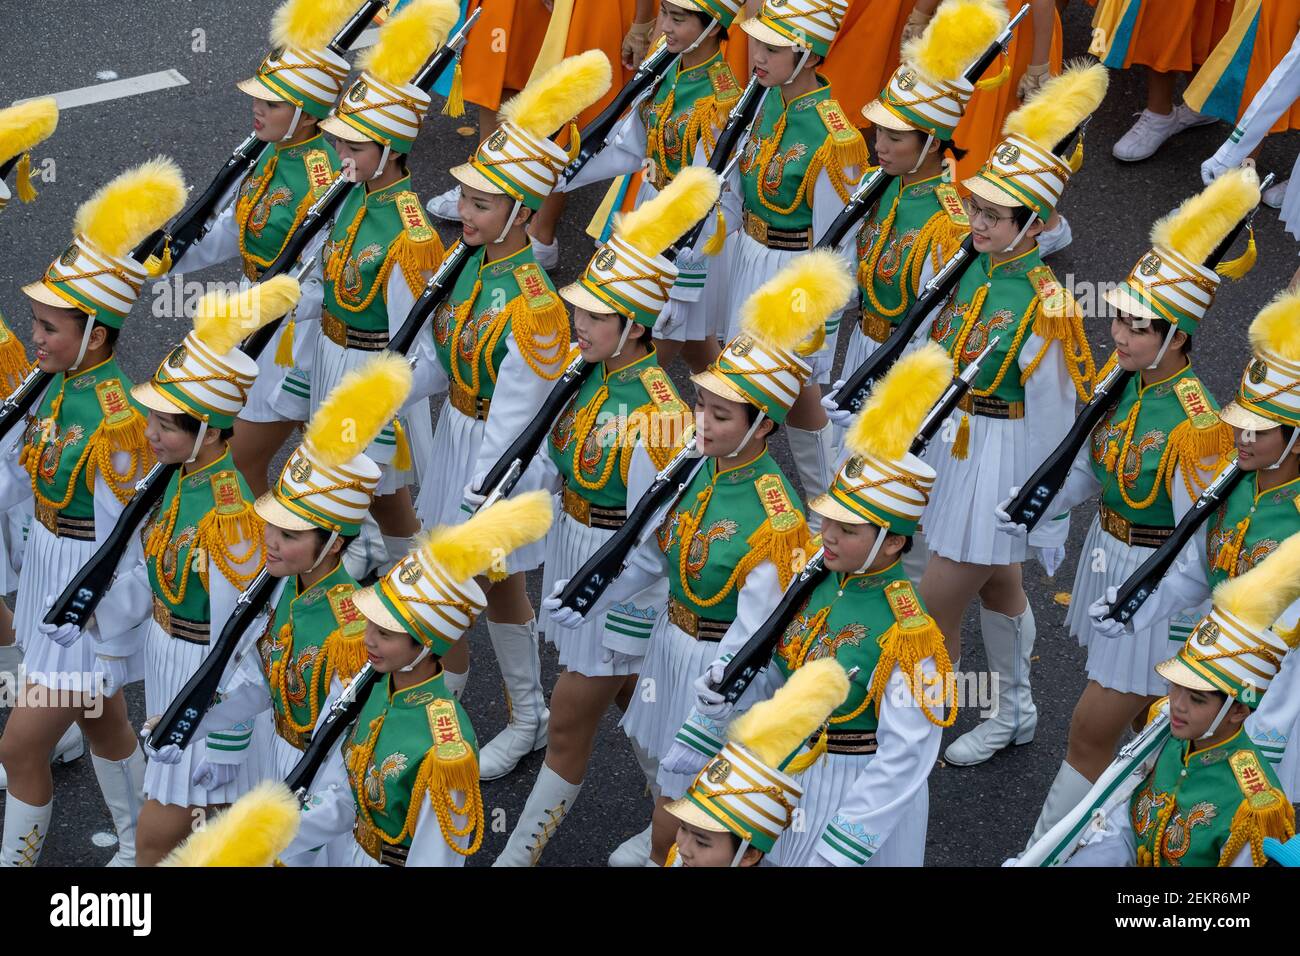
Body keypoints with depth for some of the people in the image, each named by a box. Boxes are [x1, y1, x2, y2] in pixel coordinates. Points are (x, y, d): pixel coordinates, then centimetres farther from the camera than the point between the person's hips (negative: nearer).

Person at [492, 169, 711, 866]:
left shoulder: (657, 411, -29)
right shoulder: (592, 370, -4)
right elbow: (552, 456, 7)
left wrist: (629, 628, -19)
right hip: (573, 552, 9)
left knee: (568, 725, 5)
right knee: (631, 702, 24)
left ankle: (519, 855, 18)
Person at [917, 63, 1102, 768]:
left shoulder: (1044, 308, -25)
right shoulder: (965, 267, -5)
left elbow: (1054, 421, -19)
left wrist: (1049, 524, -13)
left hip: (1000, 461, -7)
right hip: (950, 446, 7)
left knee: (937, 605, 0)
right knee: (997, 587, 24)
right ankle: (1014, 714, 43)